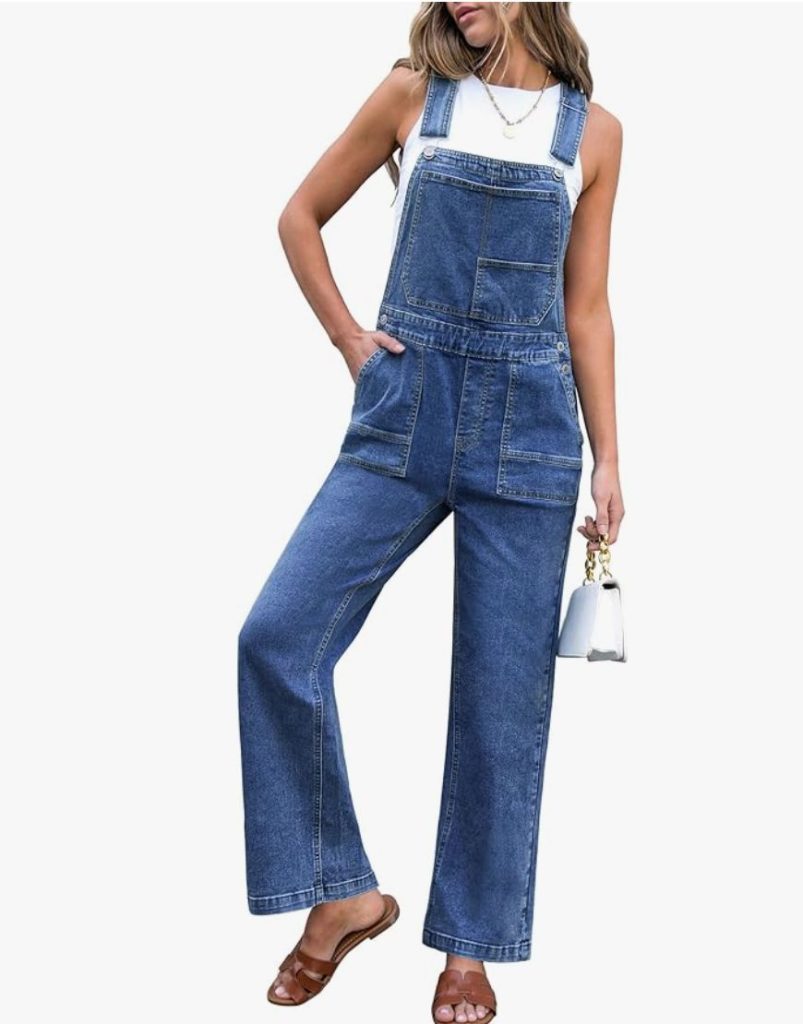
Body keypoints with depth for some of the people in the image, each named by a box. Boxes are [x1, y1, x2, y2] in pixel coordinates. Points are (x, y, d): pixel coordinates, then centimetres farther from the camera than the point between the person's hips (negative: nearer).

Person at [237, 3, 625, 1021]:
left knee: (501, 692, 3)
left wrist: (607, 460, 6)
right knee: (277, 636, -11)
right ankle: (344, 891, 7)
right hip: (403, 411, 1)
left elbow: (587, 310, 9)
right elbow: (300, 216, 15)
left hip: (529, 426, 0)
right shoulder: (413, 93, 6)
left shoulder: (594, 132, 7)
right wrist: (348, 337, 5)